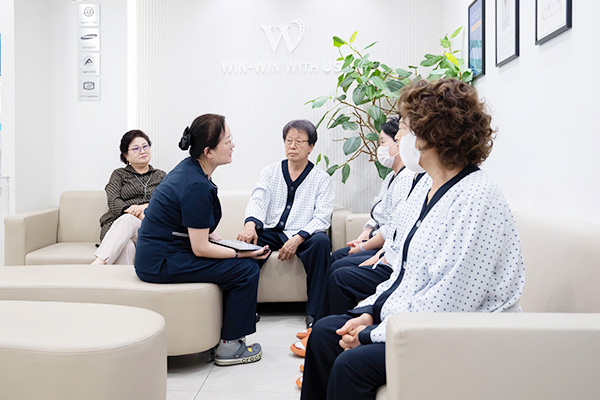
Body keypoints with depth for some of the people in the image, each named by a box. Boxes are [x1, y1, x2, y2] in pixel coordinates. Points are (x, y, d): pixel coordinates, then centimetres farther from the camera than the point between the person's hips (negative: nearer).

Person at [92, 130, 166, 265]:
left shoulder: (161, 176, 24)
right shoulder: (119, 174, 21)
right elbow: (113, 202, 2)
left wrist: (147, 207, -16)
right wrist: (134, 210, -19)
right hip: (117, 225, 1)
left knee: (127, 220, -37)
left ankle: (99, 262, -51)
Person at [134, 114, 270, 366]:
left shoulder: (189, 168, 6)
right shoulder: (197, 186, -23)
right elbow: (200, 248, -20)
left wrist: (213, 237, 7)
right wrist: (243, 253, -11)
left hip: (155, 255, 10)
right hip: (162, 264, -10)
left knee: (235, 262, 17)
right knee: (246, 269, -9)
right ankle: (229, 346, 2)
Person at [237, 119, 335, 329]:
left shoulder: (321, 178, 6)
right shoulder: (270, 172, 13)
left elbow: (322, 217, -5)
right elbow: (258, 200, -3)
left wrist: (297, 238, -23)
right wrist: (250, 224, -27)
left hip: (303, 236, -2)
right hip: (271, 233, 2)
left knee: (321, 241, -33)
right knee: (246, 239, -27)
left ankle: (314, 312, -27)